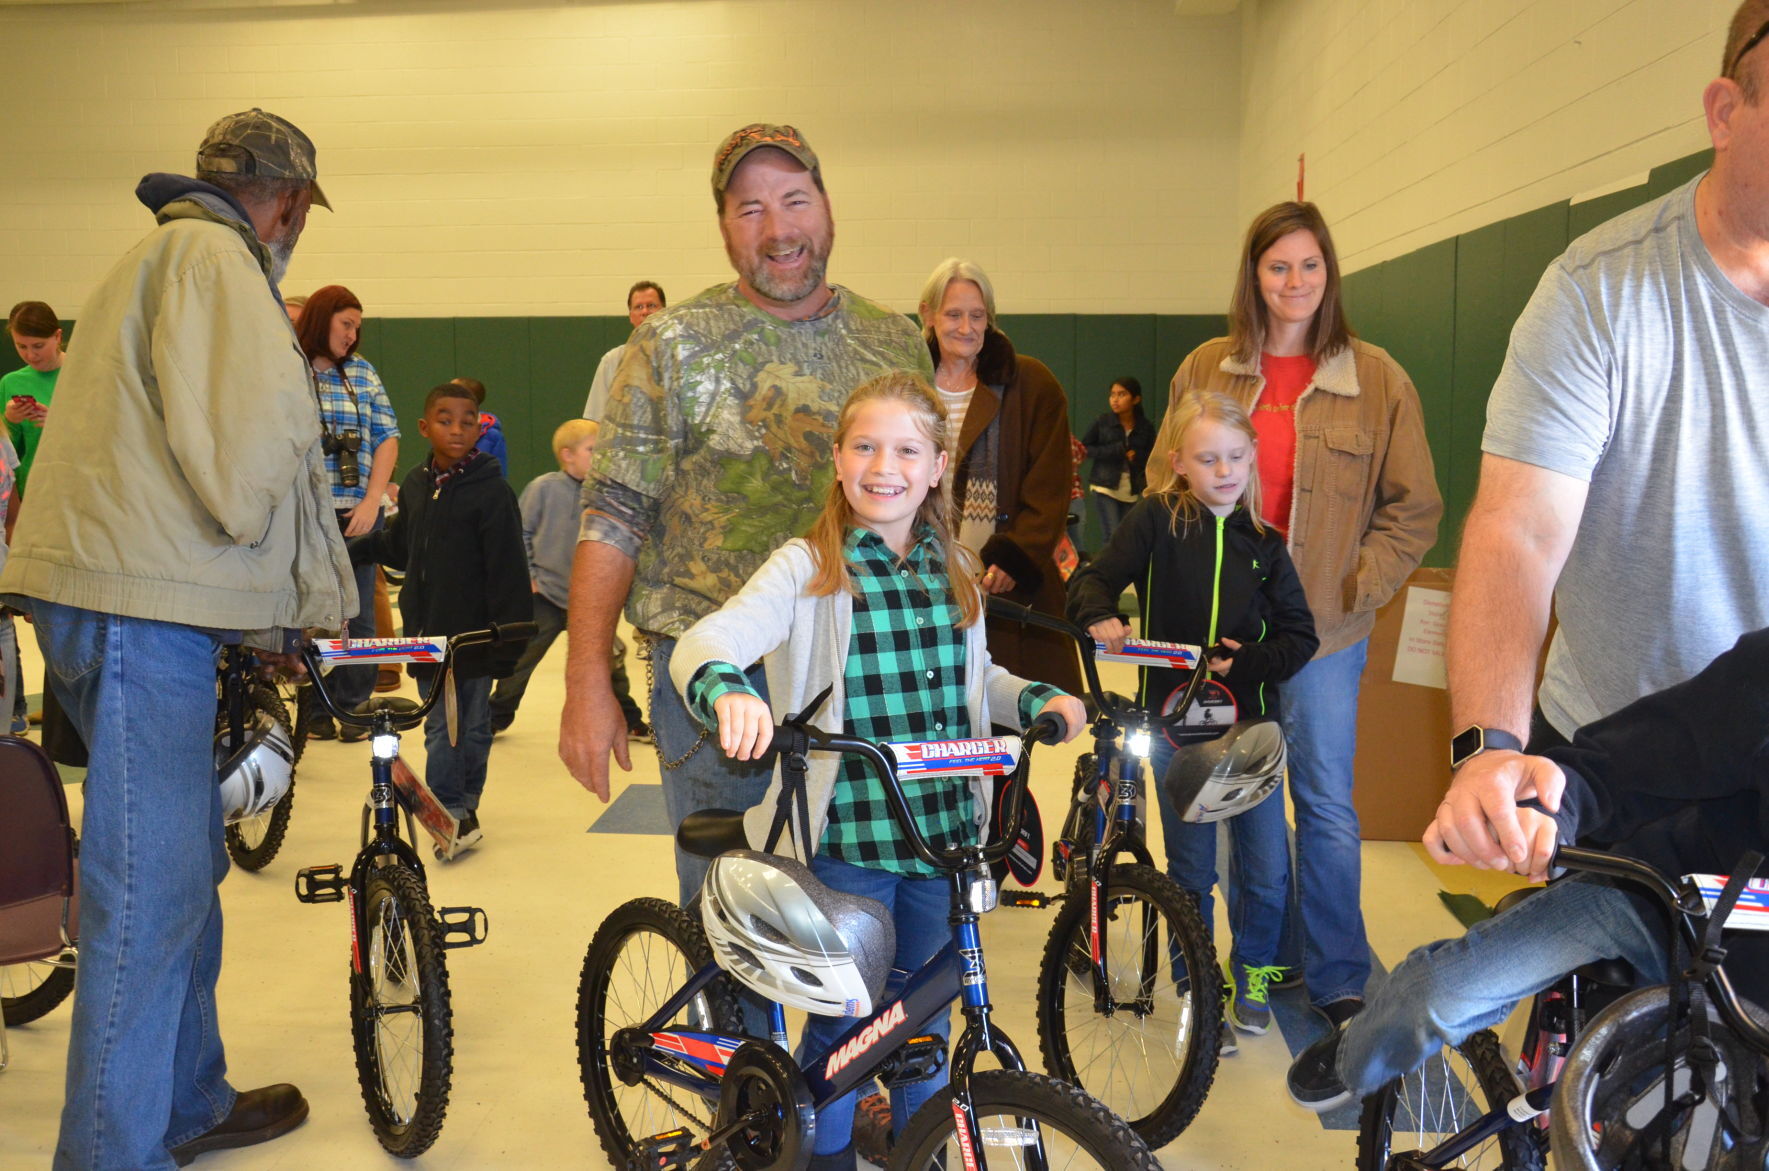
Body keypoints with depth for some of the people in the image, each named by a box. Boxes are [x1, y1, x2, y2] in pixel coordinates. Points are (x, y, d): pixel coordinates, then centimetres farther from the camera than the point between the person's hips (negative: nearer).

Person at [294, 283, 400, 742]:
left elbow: (388, 438, 8)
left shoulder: (363, 373, 11)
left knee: (358, 617, 5)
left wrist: (371, 502, -3)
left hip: (357, 514, 3)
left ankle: (355, 710, 14)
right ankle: (315, 712, 13)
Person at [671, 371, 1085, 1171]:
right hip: (849, 840, -4)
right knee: (842, 1019, 7)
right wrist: (727, 688, -47)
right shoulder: (808, 570, -10)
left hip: (945, 834, 5)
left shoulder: (953, 570, 7)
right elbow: (702, 644, -25)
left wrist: (1036, 700, 1)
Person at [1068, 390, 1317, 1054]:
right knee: (1191, 873, 9)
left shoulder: (1264, 544, 4)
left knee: (1268, 871, 3)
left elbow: (1300, 636, 3)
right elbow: (1091, 581, -5)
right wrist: (1101, 619, -26)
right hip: (1176, 725, -2)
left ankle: (1251, 972, 29)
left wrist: (1247, 662, -14)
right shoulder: (1156, 521, -3)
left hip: (1250, 724, 2)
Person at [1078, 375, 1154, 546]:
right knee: (1112, 538, -10)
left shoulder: (1146, 427, -1)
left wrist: (1137, 457, -15)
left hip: (1132, 492, 2)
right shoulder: (1103, 422, -4)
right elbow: (1084, 447, 2)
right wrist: (1112, 452, -13)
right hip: (1105, 487, -2)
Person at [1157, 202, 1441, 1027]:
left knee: (1326, 803, 1)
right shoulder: (1204, 370, 6)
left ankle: (1338, 978, 15)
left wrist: (1350, 592, -8)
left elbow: (1413, 512, 1)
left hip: (1322, 628, -2)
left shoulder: (1377, 380, -1)